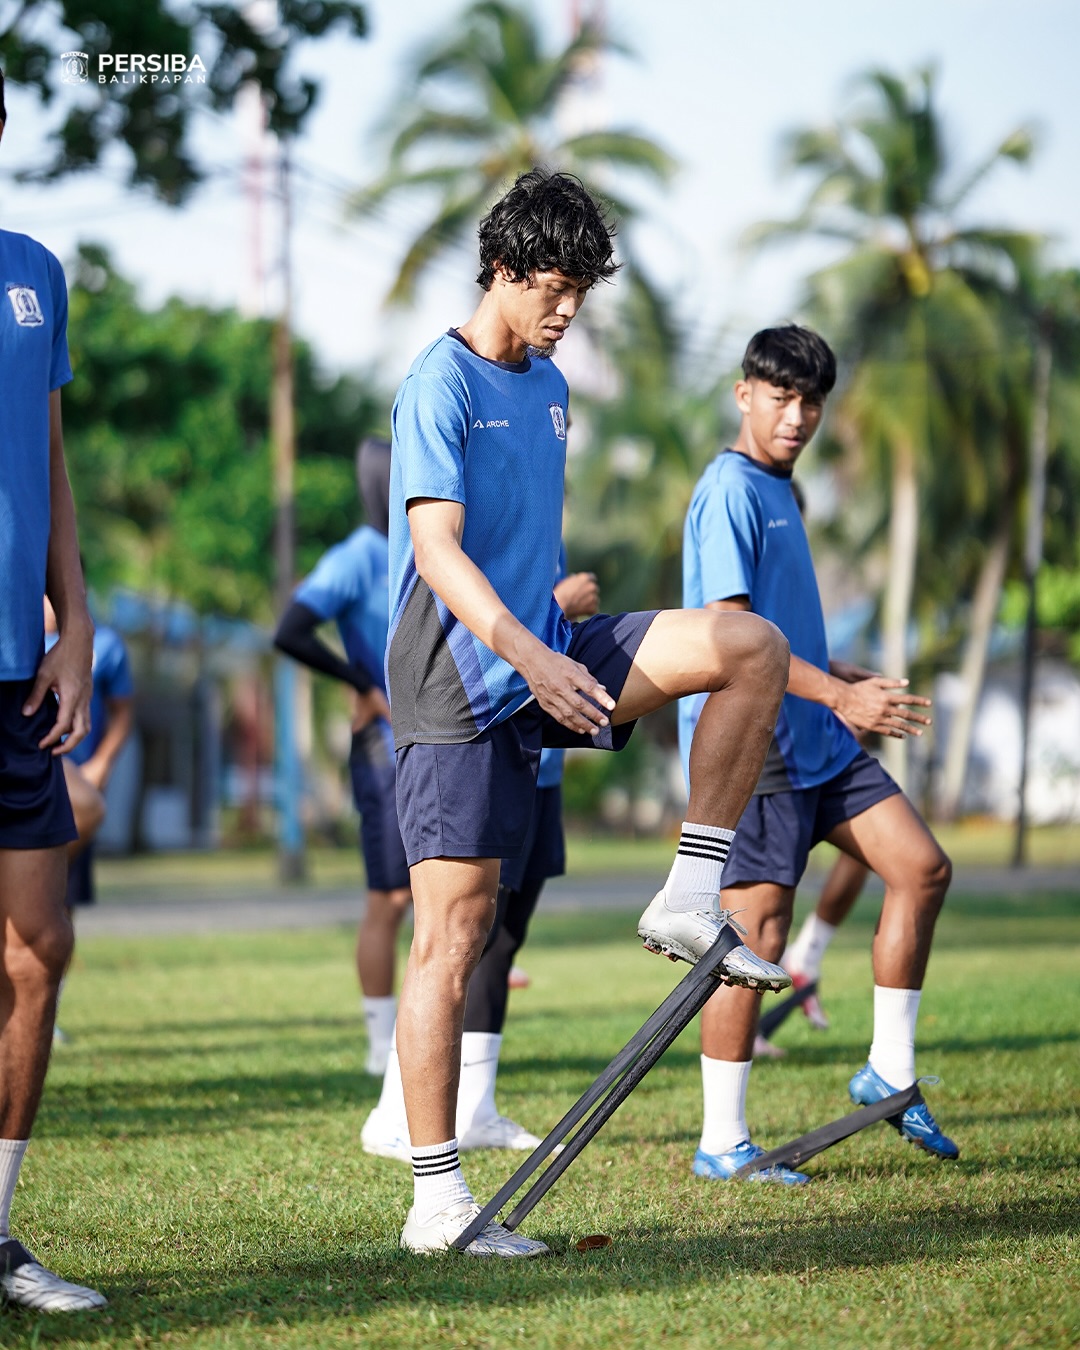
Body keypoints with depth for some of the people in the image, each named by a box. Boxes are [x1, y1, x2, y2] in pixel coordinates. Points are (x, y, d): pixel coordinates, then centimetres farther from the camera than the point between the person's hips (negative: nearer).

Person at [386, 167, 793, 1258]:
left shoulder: (550, 387, 15)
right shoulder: (441, 385, -10)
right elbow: (437, 550, -22)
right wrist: (532, 659, -34)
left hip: (545, 651, 7)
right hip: (460, 683, -7)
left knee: (751, 648, -10)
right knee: (455, 931, -8)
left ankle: (690, 902, -6)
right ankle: (436, 1203, -4)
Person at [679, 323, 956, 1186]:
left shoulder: (779, 491, 17)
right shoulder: (730, 493, -13)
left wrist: (845, 680, 26)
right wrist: (839, 694, -25)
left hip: (815, 740, 10)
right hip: (751, 744, -9)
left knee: (922, 867, 3)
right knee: (758, 931, -7)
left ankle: (889, 1073, 11)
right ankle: (723, 1143, 1)